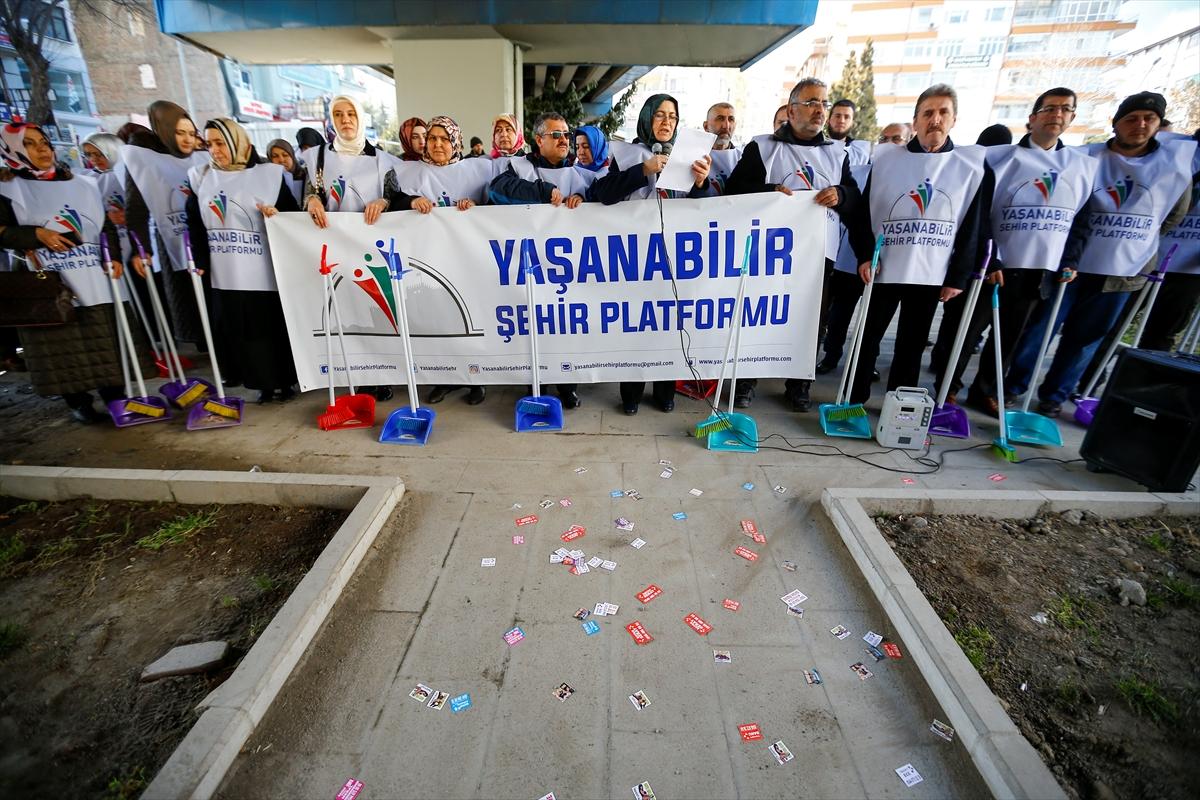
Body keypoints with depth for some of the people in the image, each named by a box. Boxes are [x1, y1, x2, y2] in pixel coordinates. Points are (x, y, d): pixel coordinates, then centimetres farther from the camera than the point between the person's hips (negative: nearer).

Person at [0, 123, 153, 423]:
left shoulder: (83, 184, 13)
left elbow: (107, 225, 12)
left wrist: (114, 257, -1)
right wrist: (37, 234, -14)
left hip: (95, 279, 2)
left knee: (107, 341, 6)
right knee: (62, 347, 2)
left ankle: (115, 396, 17)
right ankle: (78, 403, 14)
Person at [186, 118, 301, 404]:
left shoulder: (269, 174, 3)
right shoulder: (200, 177, 13)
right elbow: (194, 225, 14)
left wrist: (277, 216, -17)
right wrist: (200, 262, 6)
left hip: (266, 272, -3)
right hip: (226, 277, 3)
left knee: (276, 330, 3)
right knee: (242, 334, 4)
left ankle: (285, 381, 18)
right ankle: (264, 384, 16)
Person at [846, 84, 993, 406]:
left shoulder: (974, 166, 5)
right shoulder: (886, 160, 3)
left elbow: (975, 227, 5)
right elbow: (863, 211, 3)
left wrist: (959, 276, -1)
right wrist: (865, 254, -10)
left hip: (933, 275, 1)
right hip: (883, 269, -1)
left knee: (912, 345, 9)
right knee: (868, 339, 3)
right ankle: (853, 401, 15)